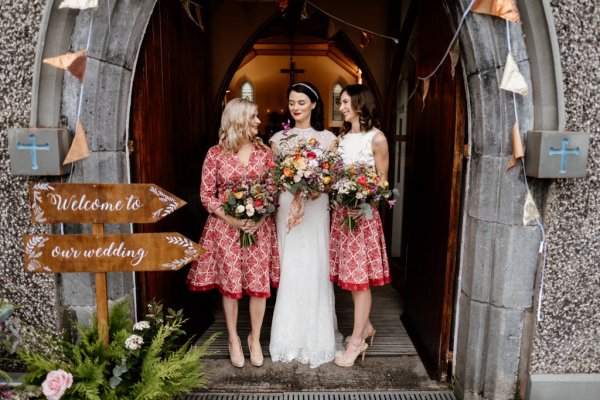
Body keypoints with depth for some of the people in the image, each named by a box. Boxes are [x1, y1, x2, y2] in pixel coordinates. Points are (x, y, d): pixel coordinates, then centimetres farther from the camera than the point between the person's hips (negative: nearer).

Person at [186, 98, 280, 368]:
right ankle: (233, 339, 28)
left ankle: (255, 339, 25)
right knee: (230, 285, 7)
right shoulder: (215, 154, -2)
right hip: (226, 227, -1)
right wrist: (233, 220, -13)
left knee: (259, 285, 4)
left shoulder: (265, 152, 4)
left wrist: (260, 219, -11)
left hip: (260, 228, 2)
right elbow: (206, 195, -2)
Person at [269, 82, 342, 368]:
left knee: (315, 268, 0)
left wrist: (318, 188, -16)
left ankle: (317, 336, 17)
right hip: (286, 207, 2)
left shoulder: (328, 138, 5)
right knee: (288, 268, 4)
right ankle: (290, 338, 20)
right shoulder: (278, 138, 10)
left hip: (316, 208, -1)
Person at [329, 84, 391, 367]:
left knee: (360, 277, -1)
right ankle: (365, 326, 28)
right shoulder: (342, 137, 14)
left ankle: (357, 340, 10)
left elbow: (382, 180, -4)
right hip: (340, 209, 6)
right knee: (350, 274, 11)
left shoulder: (376, 138, -4)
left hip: (363, 212, -6)